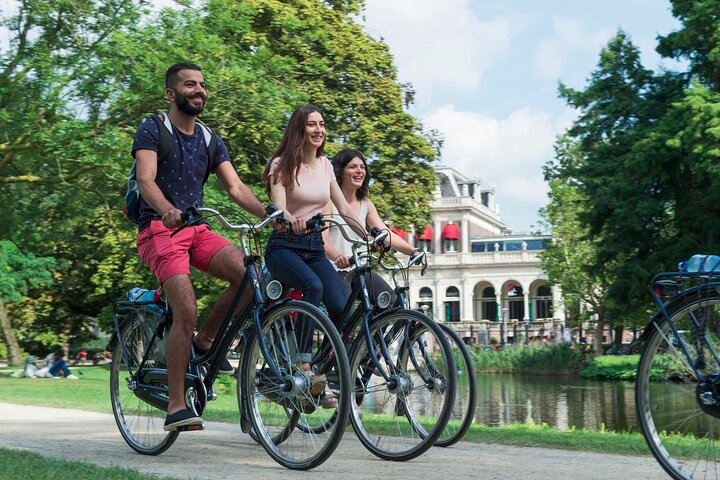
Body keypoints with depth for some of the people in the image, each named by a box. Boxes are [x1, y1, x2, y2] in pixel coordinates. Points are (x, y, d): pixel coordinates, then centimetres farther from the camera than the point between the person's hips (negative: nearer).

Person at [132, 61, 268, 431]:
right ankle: (176, 407, -12)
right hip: (159, 230, -5)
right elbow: (146, 181, -17)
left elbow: (235, 187, 7)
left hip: (198, 229, 5)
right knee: (186, 311, -22)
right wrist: (168, 210, -39)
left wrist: (269, 213, -11)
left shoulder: (209, 140, 16)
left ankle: (205, 341, 1)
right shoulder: (152, 131, -1)